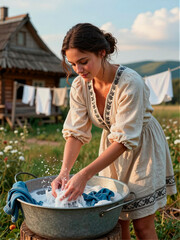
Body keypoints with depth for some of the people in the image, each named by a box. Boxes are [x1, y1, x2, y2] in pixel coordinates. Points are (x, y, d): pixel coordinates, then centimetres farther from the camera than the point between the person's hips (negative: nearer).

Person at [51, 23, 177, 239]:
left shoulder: (130, 83, -32)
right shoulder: (80, 85, -15)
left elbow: (125, 139, -33)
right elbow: (75, 132, -15)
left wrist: (85, 174, -39)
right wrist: (65, 170, -31)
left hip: (143, 148, -4)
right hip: (112, 148, 5)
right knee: (116, 222, 11)